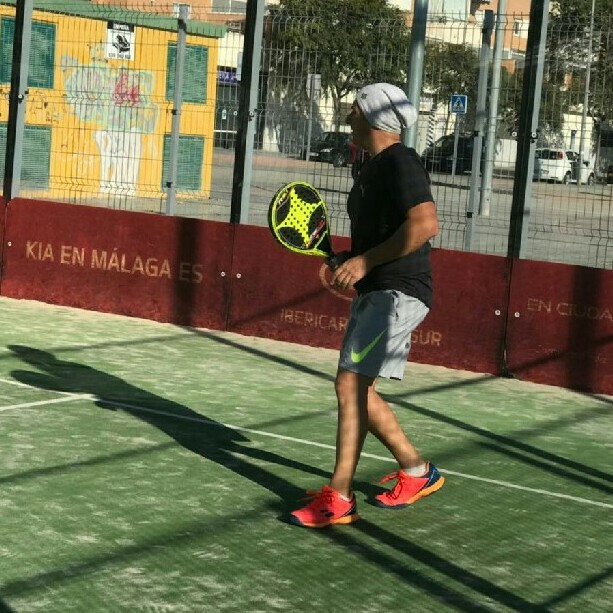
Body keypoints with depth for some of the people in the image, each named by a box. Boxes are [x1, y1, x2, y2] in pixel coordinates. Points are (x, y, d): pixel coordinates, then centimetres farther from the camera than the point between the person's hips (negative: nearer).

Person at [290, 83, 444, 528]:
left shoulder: (400, 162, -12)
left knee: (350, 383, -16)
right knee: (357, 390, 12)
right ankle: (417, 471, 25)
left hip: (398, 294, -10)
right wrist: (344, 259, 7)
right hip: (373, 294, 10)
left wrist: (364, 261, -22)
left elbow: (425, 224, -25)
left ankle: (338, 499, -13)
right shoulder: (373, 169, 17)